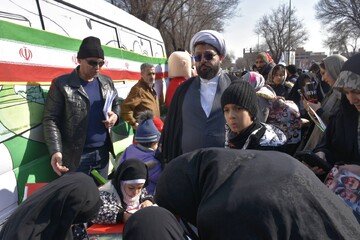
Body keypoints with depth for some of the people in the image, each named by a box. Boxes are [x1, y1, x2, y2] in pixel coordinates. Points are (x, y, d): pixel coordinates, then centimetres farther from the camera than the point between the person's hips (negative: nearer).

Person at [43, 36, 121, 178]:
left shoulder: (107, 82, 7)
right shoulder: (61, 84, -8)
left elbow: (116, 104, 21)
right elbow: (50, 119, -10)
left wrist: (115, 115, -3)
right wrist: (55, 151, -22)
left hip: (103, 152, 5)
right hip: (75, 156, -5)